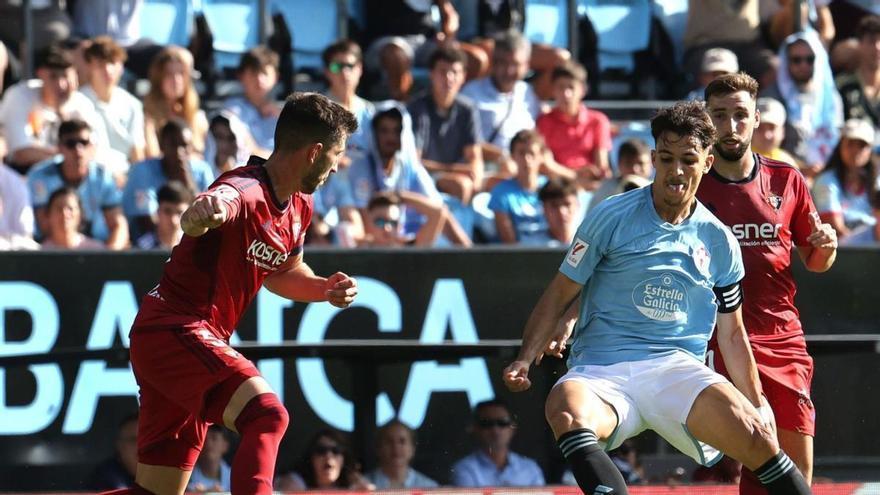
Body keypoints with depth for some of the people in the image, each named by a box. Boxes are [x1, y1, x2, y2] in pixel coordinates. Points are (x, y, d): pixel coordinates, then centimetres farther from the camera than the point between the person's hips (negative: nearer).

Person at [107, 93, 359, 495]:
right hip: (174, 331, -10)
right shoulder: (245, 192, -19)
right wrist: (202, 213, -65)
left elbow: (282, 272, 29)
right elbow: (193, 220, -41)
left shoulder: (299, 207, 11)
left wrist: (324, 288, 10)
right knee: (266, 416, -29)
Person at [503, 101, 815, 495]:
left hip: (679, 368, 2)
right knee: (566, 412, -38)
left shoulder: (719, 241, 12)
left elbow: (731, 335, 20)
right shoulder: (612, 217, 3)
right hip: (601, 370, -2)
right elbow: (562, 293, 9)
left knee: (755, 434, -26)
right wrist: (525, 359, -1)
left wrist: (758, 406, 15)